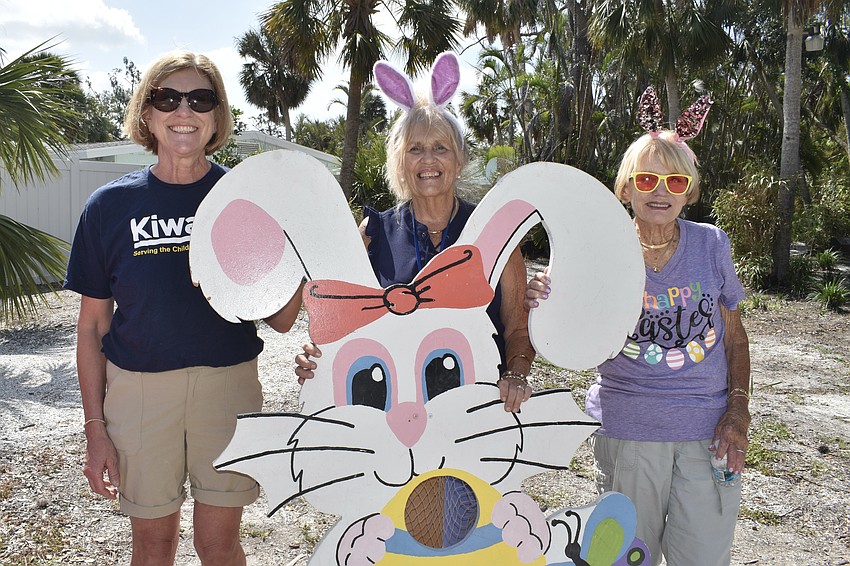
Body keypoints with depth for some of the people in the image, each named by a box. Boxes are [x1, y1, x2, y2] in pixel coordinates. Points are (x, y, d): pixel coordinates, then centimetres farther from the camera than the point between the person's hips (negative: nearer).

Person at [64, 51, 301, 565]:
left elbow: (281, 320, -3)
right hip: (138, 388, 1)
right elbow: (93, 325, 3)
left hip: (229, 386, 0)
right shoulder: (111, 205, -2)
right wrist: (95, 429, 2)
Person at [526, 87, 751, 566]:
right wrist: (546, 307, -29)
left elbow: (736, 338, 8)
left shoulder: (712, 246, -1)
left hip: (708, 432, 1)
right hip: (626, 431, -1)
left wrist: (738, 412, -2)